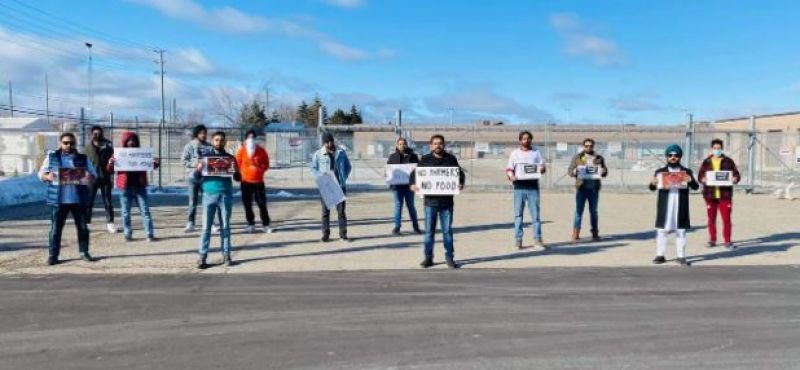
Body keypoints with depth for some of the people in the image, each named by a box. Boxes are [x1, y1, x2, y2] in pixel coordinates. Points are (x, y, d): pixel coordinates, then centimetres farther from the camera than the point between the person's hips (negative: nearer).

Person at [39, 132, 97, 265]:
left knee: (82, 227, 7)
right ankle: (53, 254, 10)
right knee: (56, 228, 3)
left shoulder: (83, 158, 7)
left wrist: (89, 178, -16)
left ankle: (84, 252, 18)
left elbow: (93, 174, 7)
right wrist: (47, 176, -17)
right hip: (58, 199, -1)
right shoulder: (52, 157, 6)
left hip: (79, 199, 1)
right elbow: (41, 173, 7)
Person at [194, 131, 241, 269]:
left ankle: (226, 255, 12)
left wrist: (235, 170, -17)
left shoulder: (230, 157, 7)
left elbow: (238, 178, 5)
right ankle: (202, 257, -1)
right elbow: (196, 178, 4)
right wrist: (198, 170, -17)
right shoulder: (204, 156, 6)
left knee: (225, 226, 6)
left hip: (226, 195, 1)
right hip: (209, 195, -1)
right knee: (206, 227, -2)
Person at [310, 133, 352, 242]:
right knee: (325, 211, 4)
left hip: (339, 186, 1)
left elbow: (348, 166, 13)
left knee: (341, 210, 3)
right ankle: (325, 234, 10)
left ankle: (343, 233, 9)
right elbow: (313, 168, 3)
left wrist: (344, 178, 2)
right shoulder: (318, 154, -1)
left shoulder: (341, 153, 5)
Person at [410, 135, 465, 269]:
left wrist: (461, 183, -8)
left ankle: (449, 257, 15)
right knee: (429, 231, 6)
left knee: (447, 230, 5)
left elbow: (460, 173, 12)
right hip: (430, 201, 0)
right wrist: (413, 184, -13)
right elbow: (414, 173, 6)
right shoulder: (425, 159, 4)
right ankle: (428, 257, 15)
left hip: (447, 201, 0)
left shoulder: (451, 159, 6)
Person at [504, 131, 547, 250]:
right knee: (518, 214, 0)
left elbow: (543, 167, 9)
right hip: (519, 187, 0)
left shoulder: (536, 152, 13)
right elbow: (509, 169, 5)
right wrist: (511, 176, -17)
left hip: (533, 186, 0)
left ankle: (537, 239, 3)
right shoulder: (515, 153, 11)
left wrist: (541, 169, -15)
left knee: (535, 213, -2)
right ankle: (518, 240, 4)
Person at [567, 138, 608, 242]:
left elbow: (605, 172, 9)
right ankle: (575, 234, -2)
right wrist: (576, 171, -19)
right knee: (579, 211, -3)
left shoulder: (599, 158, 10)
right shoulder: (577, 158, 6)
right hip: (581, 188, -2)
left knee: (593, 211, 9)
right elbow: (570, 171, 3)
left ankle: (595, 234, 14)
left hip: (594, 188, 2)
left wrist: (603, 171, -15)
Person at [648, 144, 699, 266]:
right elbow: (652, 188, 3)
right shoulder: (660, 171, 6)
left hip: (680, 207, 1)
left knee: (681, 231, 5)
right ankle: (660, 255, 9)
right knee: (661, 230, 2)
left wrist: (691, 181, -21)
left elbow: (696, 187, 1)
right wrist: (653, 183, -21)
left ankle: (681, 256, 11)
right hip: (664, 207, 0)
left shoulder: (686, 172, 8)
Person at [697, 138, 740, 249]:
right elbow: (700, 175, 6)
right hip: (710, 194, 1)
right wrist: (703, 179, -17)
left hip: (725, 194, -1)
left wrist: (735, 179, -17)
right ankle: (712, 240, 18)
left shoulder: (728, 161, 6)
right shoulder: (706, 162, 8)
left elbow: (736, 174, 5)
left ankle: (727, 241, 4)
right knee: (711, 219, 7)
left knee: (726, 218, -3)